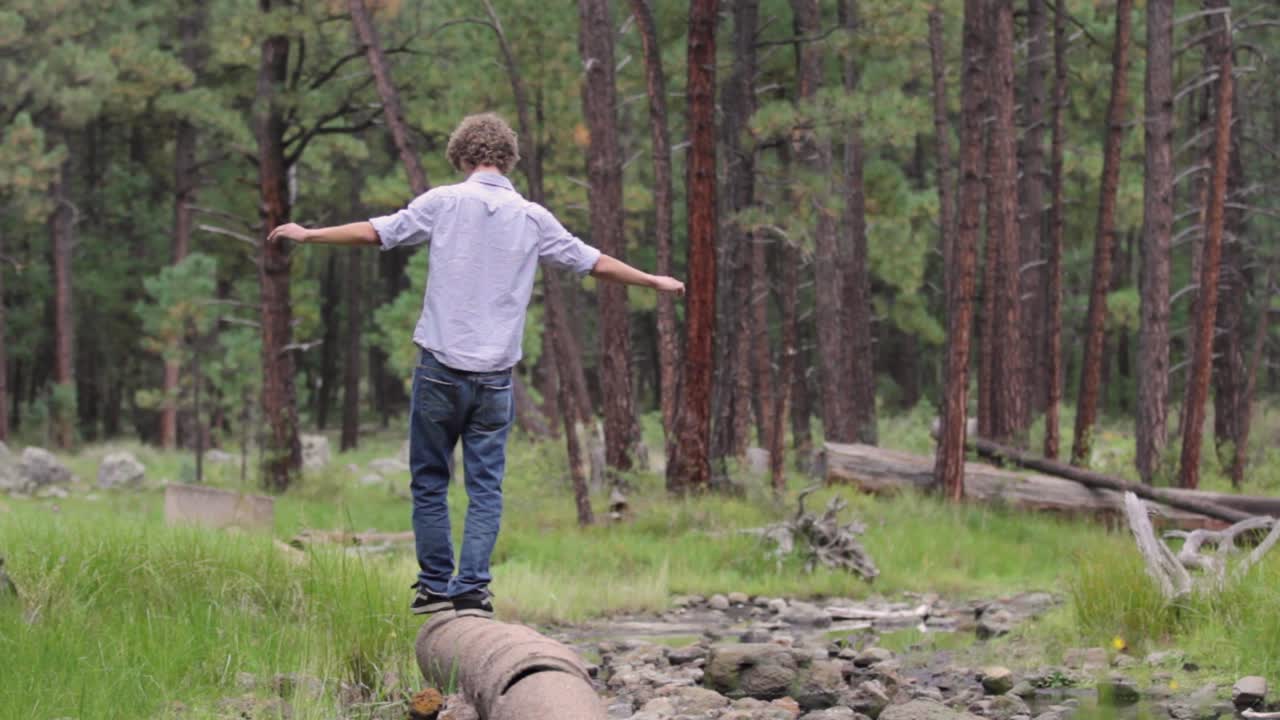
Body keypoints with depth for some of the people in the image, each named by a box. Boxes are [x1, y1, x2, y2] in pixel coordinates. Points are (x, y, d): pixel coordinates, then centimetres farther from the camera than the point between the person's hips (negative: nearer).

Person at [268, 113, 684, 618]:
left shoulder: (444, 202, -1)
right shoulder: (532, 218, 5)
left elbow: (373, 233, 2)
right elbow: (595, 263, 12)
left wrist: (307, 235, 16)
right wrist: (654, 281, 27)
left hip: (441, 368, -1)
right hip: (495, 375, 1)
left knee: (430, 481, 10)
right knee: (486, 486, 4)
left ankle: (435, 586, 11)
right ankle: (471, 590, -5)